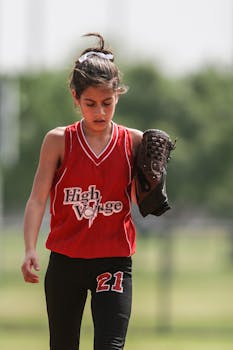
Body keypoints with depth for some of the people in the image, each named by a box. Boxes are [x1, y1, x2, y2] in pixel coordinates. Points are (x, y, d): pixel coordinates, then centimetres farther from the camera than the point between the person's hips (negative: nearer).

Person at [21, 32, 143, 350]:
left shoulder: (133, 142, 0)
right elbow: (38, 198, -7)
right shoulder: (59, 141, -2)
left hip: (114, 262, -1)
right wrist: (30, 250, -19)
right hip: (65, 261, 1)